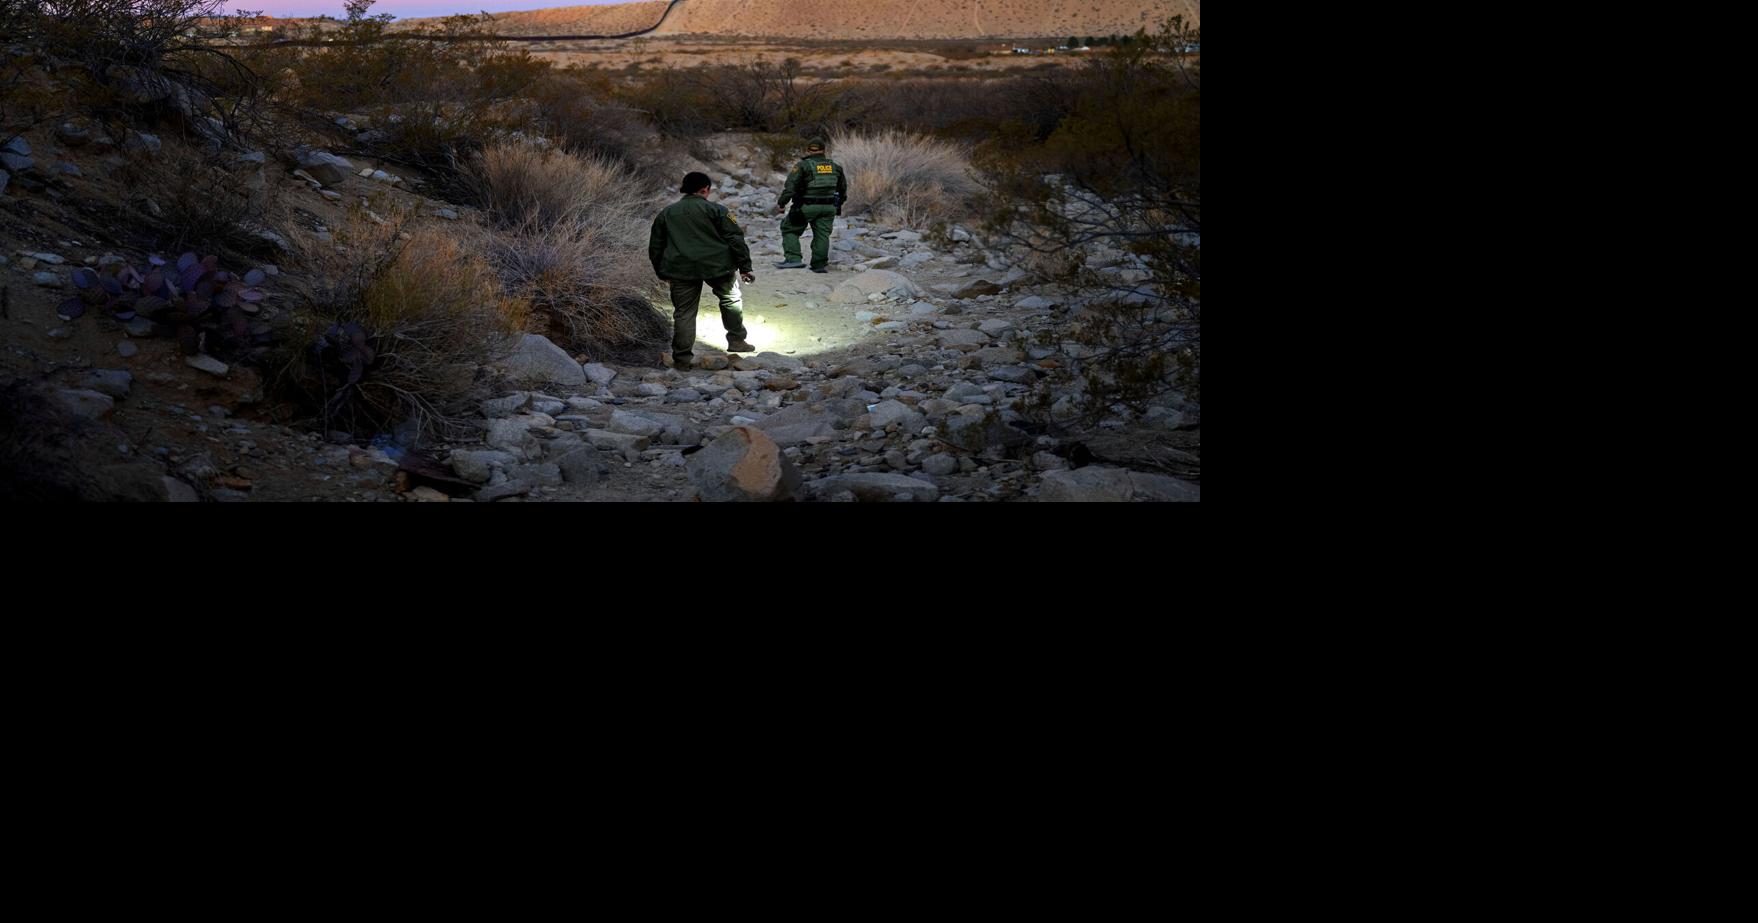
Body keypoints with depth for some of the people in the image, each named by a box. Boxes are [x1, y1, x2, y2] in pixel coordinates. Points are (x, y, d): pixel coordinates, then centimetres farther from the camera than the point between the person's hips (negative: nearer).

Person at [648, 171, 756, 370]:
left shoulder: (666, 213, 14)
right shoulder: (716, 209, 2)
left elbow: (655, 247, 18)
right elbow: (735, 239, -3)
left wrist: (662, 273, 27)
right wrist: (745, 267, 0)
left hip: (681, 270, 2)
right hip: (717, 265, -2)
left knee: (684, 313, 7)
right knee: (731, 300, 20)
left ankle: (682, 359, 5)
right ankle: (737, 341, 23)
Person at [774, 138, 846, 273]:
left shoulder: (802, 166, -8)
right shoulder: (835, 167, 9)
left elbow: (790, 186, -15)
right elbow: (843, 188, 20)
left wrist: (781, 203, -11)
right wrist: (839, 204, 32)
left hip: (806, 207, -4)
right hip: (828, 207, 4)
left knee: (790, 229, 8)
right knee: (822, 234, 10)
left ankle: (793, 259, -4)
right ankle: (819, 265, 8)